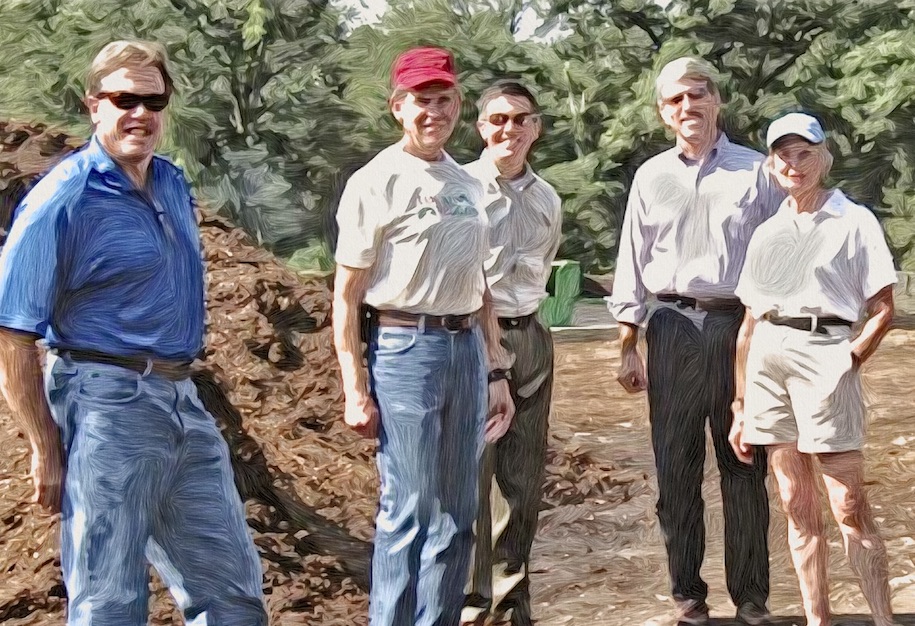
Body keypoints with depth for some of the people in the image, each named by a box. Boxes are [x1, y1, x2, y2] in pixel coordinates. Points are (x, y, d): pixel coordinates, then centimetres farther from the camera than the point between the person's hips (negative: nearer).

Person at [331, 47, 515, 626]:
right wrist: (355, 389, -13)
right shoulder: (376, 183, -5)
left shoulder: (468, 185, 15)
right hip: (405, 348, -7)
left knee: (457, 515, 10)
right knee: (409, 513, -5)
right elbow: (346, 294, -8)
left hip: (467, 350, 7)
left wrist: (496, 372, 17)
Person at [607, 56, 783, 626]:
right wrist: (629, 347, 7)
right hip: (674, 328, 2)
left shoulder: (755, 171, 4)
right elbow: (633, 265, 11)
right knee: (676, 468, 4)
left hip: (741, 326, -2)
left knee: (745, 468, 2)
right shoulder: (651, 178, 10)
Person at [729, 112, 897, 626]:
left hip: (825, 355, -5)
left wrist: (849, 361, -14)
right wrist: (741, 406, 12)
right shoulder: (767, 233, 17)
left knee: (849, 506, -9)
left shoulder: (854, 222, 4)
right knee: (797, 507, 7)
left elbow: (882, 311, 0)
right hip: (767, 361, 5)